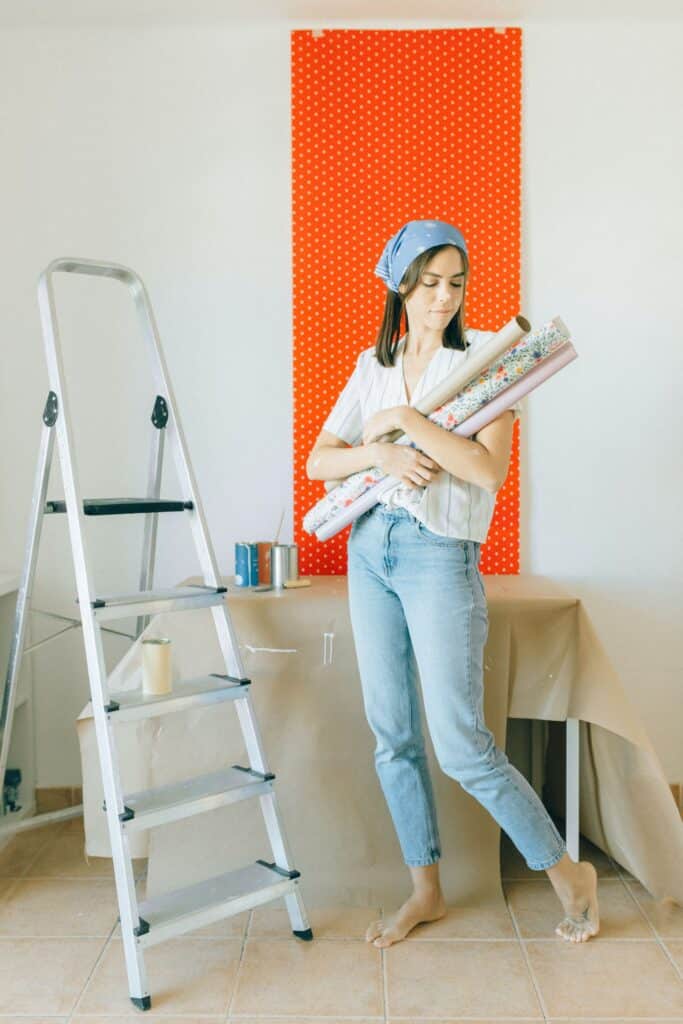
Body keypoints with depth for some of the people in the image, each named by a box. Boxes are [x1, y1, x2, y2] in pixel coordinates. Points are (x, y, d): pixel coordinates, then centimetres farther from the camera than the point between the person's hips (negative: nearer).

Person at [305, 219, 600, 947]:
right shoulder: (374, 364, 11)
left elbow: (489, 469, -17)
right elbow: (317, 461, 4)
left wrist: (405, 419, -16)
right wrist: (382, 453, -14)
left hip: (440, 554, -5)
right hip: (369, 549, 6)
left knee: (462, 747, -4)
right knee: (392, 736, 11)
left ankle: (567, 872, 20)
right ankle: (425, 890, 29)